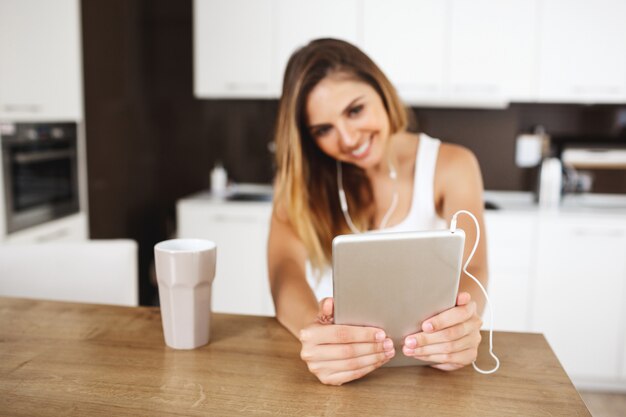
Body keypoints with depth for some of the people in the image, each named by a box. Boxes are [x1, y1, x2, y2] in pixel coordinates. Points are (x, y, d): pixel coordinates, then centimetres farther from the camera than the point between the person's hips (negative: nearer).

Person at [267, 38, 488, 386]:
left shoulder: (451, 166, -3)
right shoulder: (302, 174, -1)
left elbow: (470, 272, -15)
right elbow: (286, 267, -17)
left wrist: (460, 324, -37)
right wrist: (316, 329, -38)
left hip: (421, 361, 0)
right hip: (337, 354, 0)